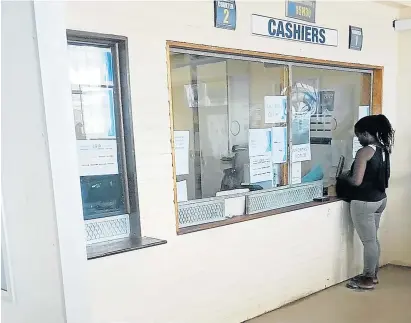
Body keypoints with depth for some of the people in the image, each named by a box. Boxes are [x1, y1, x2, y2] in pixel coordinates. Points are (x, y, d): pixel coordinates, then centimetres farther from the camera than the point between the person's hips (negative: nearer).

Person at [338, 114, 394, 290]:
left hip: (364, 202, -9)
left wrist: (344, 177, -3)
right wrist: (352, 173, 16)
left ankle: (367, 279, 14)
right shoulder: (383, 149, 6)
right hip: (380, 199, 9)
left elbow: (356, 181, -23)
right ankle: (373, 274, 30)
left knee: (368, 241, 2)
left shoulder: (364, 152, -20)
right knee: (373, 239, 18)